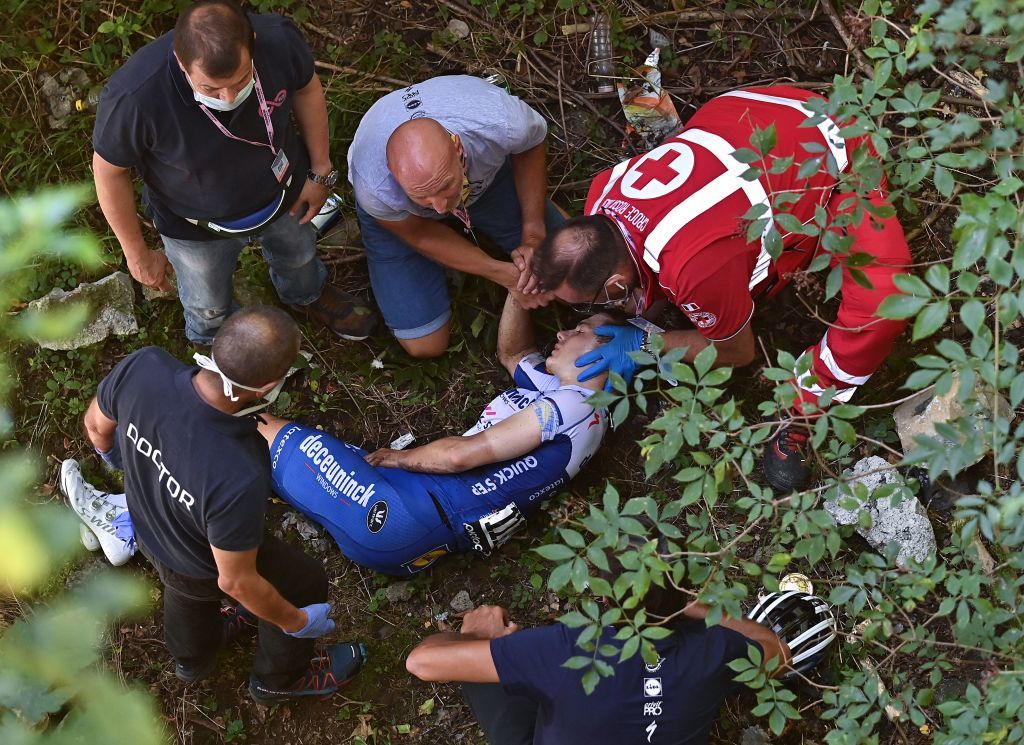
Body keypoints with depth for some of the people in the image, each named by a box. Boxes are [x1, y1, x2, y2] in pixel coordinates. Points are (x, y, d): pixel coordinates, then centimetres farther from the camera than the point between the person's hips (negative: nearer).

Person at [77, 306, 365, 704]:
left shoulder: (142, 367, -36)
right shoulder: (239, 479, -48)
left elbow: (96, 424, -11)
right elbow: (236, 582, -30)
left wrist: (110, 450, 15)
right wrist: (297, 622, -9)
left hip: (147, 529, 5)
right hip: (202, 571, -5)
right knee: (306, 583, 26)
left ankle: (191, 656, 70)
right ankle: (279, 678, 55)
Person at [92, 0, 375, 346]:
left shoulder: (279, 39, -34)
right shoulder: (134, 96, -42)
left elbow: (306, 88, -10)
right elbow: (109, 170, -23)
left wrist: (320, 171, -2)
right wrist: (138, 254, -11)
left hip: (283, 193, 3)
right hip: (197, 224, -2)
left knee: (298, 255, 35)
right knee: (208, 307, 27)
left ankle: (307, 295, 71)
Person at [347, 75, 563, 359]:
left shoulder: (502, 122, -43)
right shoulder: (375, 188, -44)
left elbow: (531, 145, -15)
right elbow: (417, 234, -20)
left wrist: (533, 233, -20)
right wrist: (501, 273, -22)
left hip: (485, 173, 2)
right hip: (402, 215, -2)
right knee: (426, 344, -4)